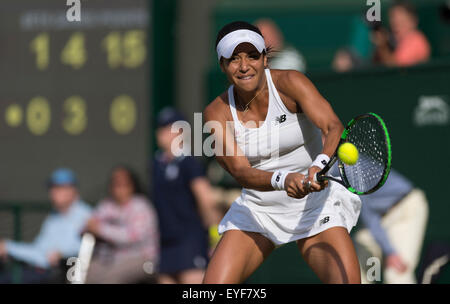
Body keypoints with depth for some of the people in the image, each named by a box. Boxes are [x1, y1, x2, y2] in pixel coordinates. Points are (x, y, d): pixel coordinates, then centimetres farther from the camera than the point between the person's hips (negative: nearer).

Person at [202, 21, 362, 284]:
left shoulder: (288, 83, -13)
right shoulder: (217, 113, -6)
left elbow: (334, 126, -26)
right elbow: (240, 171, -18)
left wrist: (321, 164, -48)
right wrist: (283, 180, -39)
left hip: (315, 202, -3)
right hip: (258, 210, 3)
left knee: (347, 281, -24)